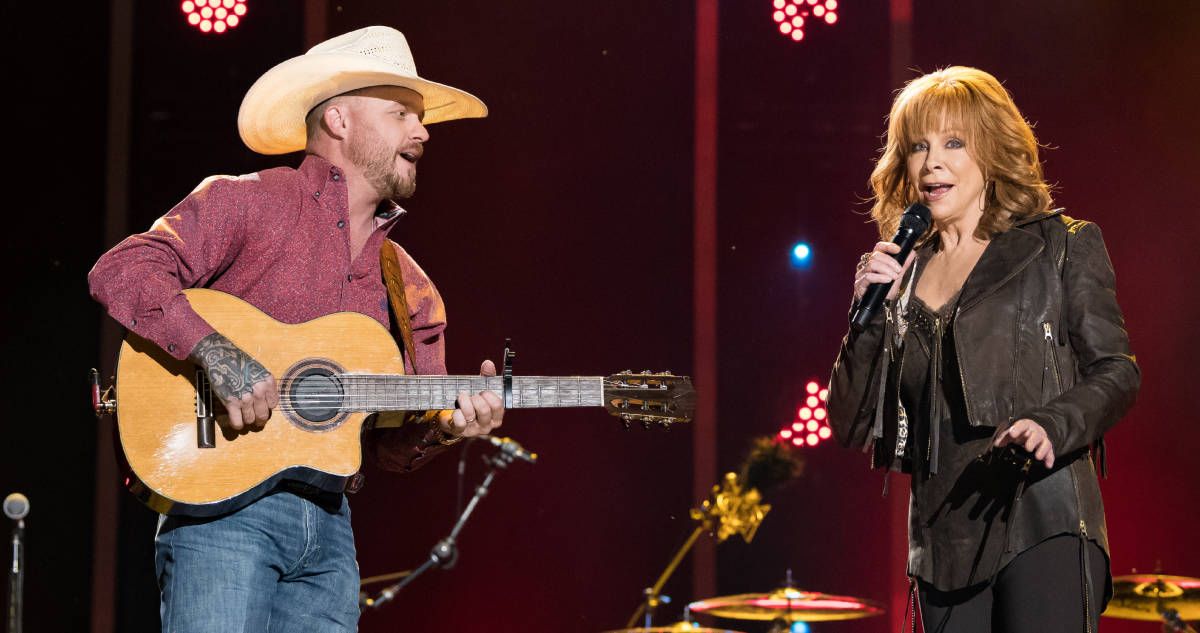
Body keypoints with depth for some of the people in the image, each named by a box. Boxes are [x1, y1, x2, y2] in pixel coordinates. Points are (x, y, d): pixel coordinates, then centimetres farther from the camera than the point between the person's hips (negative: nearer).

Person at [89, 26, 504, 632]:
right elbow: (119, 271, -11)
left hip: (327, 522, 6)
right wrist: (216, 353, -23)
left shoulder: (411, 290, 17)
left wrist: (443, 425, -4)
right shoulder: (248, 202, 0)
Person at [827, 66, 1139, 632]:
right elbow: (852, 426, 12)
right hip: (943, 540, 4)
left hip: (1043, 522, -4)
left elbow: (1115, 372, 1)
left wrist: (1052, 425, -18)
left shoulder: (1062, 245, 6)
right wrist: (870, 311, -1)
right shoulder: (902, 274, 16)